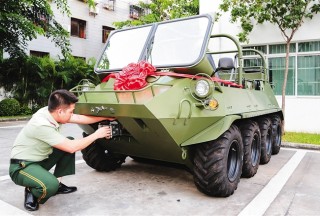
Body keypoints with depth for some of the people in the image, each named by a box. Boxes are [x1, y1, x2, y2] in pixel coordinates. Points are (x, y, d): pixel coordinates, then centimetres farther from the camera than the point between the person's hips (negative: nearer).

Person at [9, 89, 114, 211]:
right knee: (50, 186, -36)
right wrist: (96, 135, -17)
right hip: (21, 166, -9)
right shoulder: (42, 125, -32)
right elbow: (72, 147, -27)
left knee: (70, 142, 2)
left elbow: (80, 118, 2)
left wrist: (107, 117, 4)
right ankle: (31, 193, 1)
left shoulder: (51, 112, -9)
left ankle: (57, 184, 10)